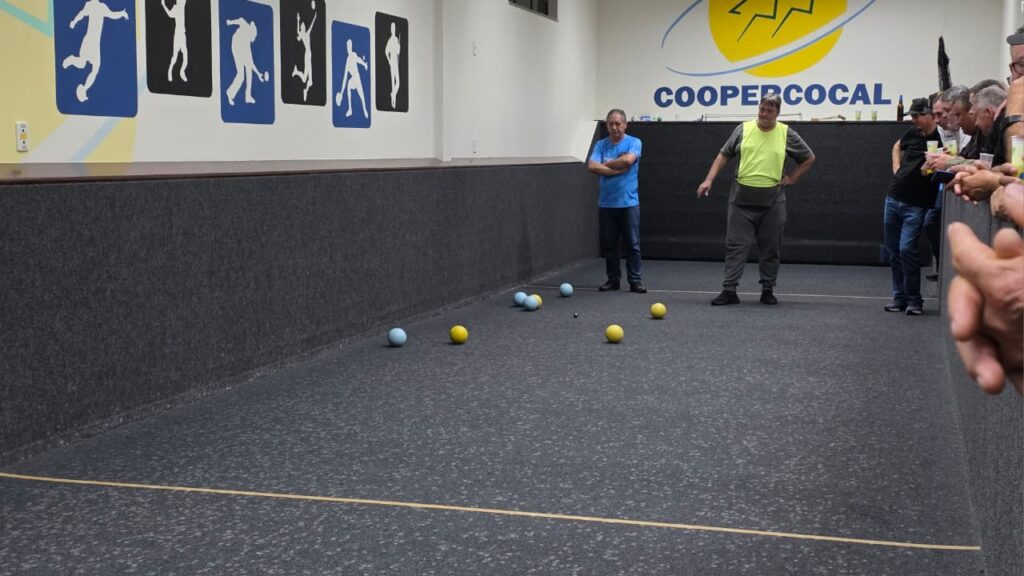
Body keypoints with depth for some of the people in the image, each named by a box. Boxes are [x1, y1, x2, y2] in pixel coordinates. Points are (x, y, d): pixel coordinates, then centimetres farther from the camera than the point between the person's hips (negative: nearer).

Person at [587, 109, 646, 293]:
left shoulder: (634, 142, -1)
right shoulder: (600, 145, 6)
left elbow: (628, 160, -21)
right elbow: (592, 166, -10)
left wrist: (606, 164, -7)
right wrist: (618, 169, -14)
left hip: (628, 202, -3)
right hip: (606, 203, 3)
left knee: (632, 244, 0)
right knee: (609, 245, 7)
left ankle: (635, 280, 6)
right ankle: (613, 279, 16)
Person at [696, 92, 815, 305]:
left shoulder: (787, 134, 3)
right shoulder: (743, 129, 3)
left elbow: (809, 158, 14)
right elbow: (724, 155, 9)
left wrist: (791, 178, 5)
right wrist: (709, 180, 0)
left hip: (772, 200, 0)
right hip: (742, 198, 0)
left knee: (770, 248, 6)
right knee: (736, 246, -2)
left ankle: (768, 290, 17)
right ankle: (729, 290, 0)